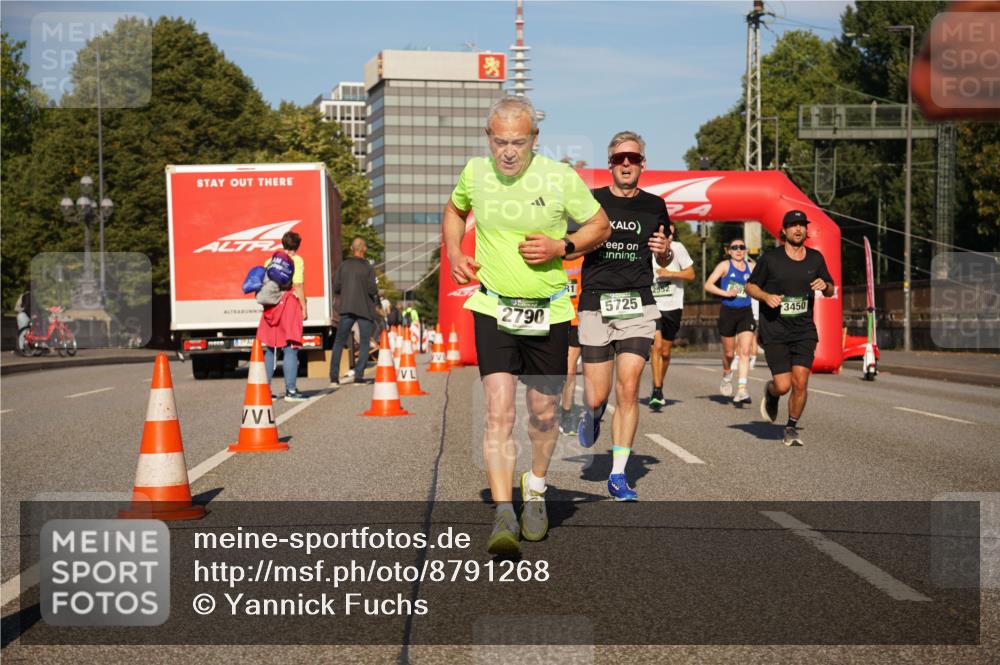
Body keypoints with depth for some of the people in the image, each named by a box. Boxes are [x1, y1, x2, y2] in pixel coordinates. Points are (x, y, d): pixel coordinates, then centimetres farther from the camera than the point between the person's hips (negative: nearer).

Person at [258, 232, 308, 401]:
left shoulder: (270, 261, 15)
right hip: (290, 304, -5)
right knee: (290, 349, -4)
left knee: (269, 349, 11)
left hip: (271, 306, 5)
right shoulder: (296, 260, -1)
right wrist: (304, 307, -5)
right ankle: (290, 390, -7)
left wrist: (266, 303, 18)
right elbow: (298, 286, -9)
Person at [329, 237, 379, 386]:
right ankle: (359, 376, -1)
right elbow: (372, 289, -12)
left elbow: (336, 288, 2)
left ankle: (334, 378, 0)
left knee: (339, 342, 8)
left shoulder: (344, 265, 4)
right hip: (365, 309, -3)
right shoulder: (368, 268, -6)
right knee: (364, 343, 6)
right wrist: (376, 296, 10)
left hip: (347, 308, 3)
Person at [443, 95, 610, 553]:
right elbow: (454, 209, 22)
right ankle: (503, 516, -14)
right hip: (492, 309, 0)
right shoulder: (474, 173, -1)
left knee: (543, 413, 10)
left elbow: (600, 226, 4)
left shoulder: (561, 178, -9)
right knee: (499, 409, -14)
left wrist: (562, 247, -13)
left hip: (547, 312, 0)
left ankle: (535, 490, 37)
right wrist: (453, 252, 6)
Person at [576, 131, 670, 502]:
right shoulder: (591, 201, 3)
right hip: (595, 304, -1)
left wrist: (663, 250, -3)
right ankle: (591, 415, 39)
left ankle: (618, 475, -1)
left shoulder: (654, 206, 9)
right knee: (597, 397, 0)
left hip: (637, 305, 1)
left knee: (628, 390, -10)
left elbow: (663, 262, 19)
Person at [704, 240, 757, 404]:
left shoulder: (751, 267, 10)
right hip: (728, 311, -2)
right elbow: (708, 285, -8)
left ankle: (742, 390, -16)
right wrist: (726, 293, -19)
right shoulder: (725, 265, 0)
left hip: (746, 312, 2)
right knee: (729, 352, 9)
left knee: (745, 351, -12)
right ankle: (727, 376, 40)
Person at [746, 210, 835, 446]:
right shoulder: (770, 258, -3)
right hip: (774, 331, -2)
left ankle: (792, 427, 12)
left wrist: (825, 286, -6)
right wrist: (766, 296, -14)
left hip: (804, 331, 3)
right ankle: (771, 393, 28)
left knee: (800, 382, -9)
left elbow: (831, 291, 17)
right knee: (783, 385, -10)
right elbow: (750, 286, 6)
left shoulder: (815, 258, 7)